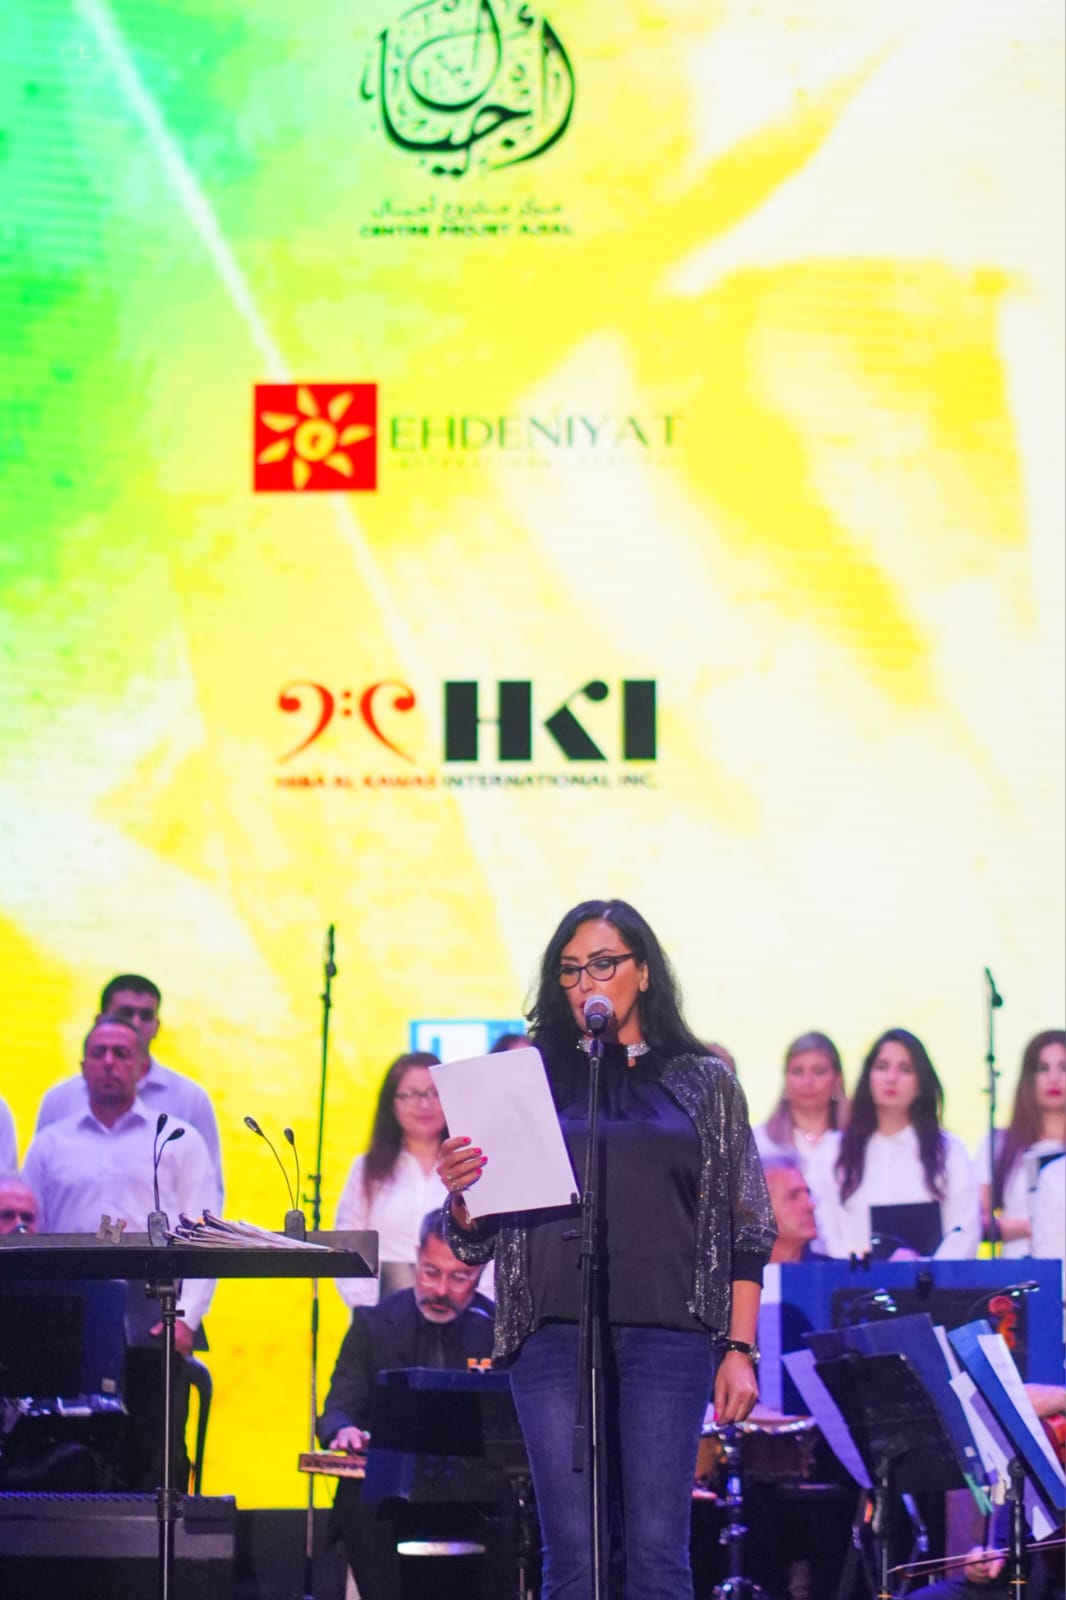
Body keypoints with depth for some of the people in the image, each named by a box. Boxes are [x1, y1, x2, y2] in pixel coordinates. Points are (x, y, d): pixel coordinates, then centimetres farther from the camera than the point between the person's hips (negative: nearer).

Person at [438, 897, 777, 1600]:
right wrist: (460, 1196, -12)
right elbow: (477, 1240, 10)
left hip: (666, 1335, -1)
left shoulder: (704, 1084, 10)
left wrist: (740, 1349, 0)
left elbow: (748, 1226, 8)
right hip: (555, 1337, 1)